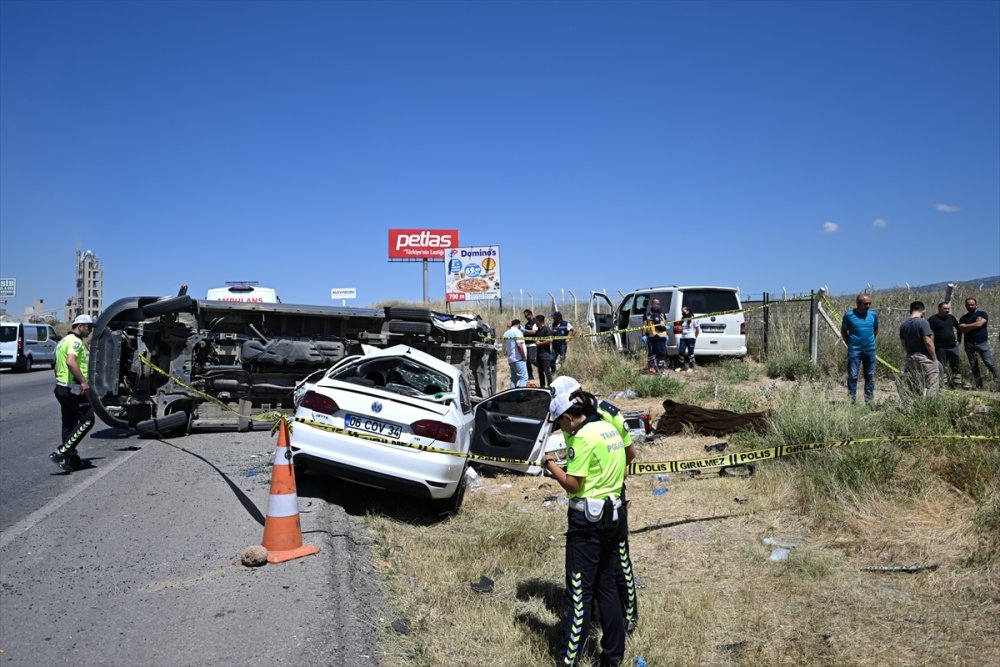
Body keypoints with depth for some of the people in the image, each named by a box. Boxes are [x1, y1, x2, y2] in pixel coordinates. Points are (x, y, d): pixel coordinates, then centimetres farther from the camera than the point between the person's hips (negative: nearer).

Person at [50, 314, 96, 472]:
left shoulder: (63, 341, 21)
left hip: (61, 387, 11)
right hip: (73, 389, -10)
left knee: (69, 423, 12)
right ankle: (60, 453, -12)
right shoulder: (75, 341, -12)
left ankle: (71, 459, 15)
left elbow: (57, 367, 28)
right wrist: (84, 381, -29)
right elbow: (71, 362, -29)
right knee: (87, 419, -7)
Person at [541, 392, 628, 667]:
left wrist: (550, 464, -3)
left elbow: (573, 485, -17)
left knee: (580, 592, -1)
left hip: (587, 519, -9)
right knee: (606, 585, 17)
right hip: (612, 513, 9)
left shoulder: (583, 436, -17)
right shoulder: (610, 429, 10)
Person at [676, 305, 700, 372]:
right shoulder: (682, 319, 12)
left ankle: (691, 367, 9)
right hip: (683, 338, 6)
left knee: (690, 353, 1)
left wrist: (695, 337, 2)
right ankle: (680, 367, 10)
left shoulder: (693, 319, -7)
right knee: (681, 352, 0)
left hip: (690, 338, -6)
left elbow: (698, 329, -1)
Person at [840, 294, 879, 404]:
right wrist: (850, 344, 3)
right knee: (852, 376, -4)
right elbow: (843, 331, 7)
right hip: (854, 350, -3)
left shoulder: (873, 315, 4)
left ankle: (869, 401, 16)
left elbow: (876, 329, 20)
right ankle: (852, 401, 0)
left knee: (870, 376, 8)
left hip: (870, 349, 3)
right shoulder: (849, 315, -4)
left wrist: (870, 341, 12)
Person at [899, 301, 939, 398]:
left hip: (910, 358, 7)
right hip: (925, 357, -6)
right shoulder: (923, 322, -14)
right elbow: (928, 342, -17)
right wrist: (934, 357, -8)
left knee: (914, 386, 11)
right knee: (931, 385, -3)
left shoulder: (903, 324, 7)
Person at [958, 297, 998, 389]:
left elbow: (979, 324, -12)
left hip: (982, 343, -3)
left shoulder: (982, 314, 5)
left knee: (989, 363, -10)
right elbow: (962, 329, -3)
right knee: (973, 365, 5)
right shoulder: (963, 318, 13)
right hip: (969, 344, 3)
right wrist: (975, 324, -8)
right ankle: (979, 384, 13)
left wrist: (967, 326, -2)